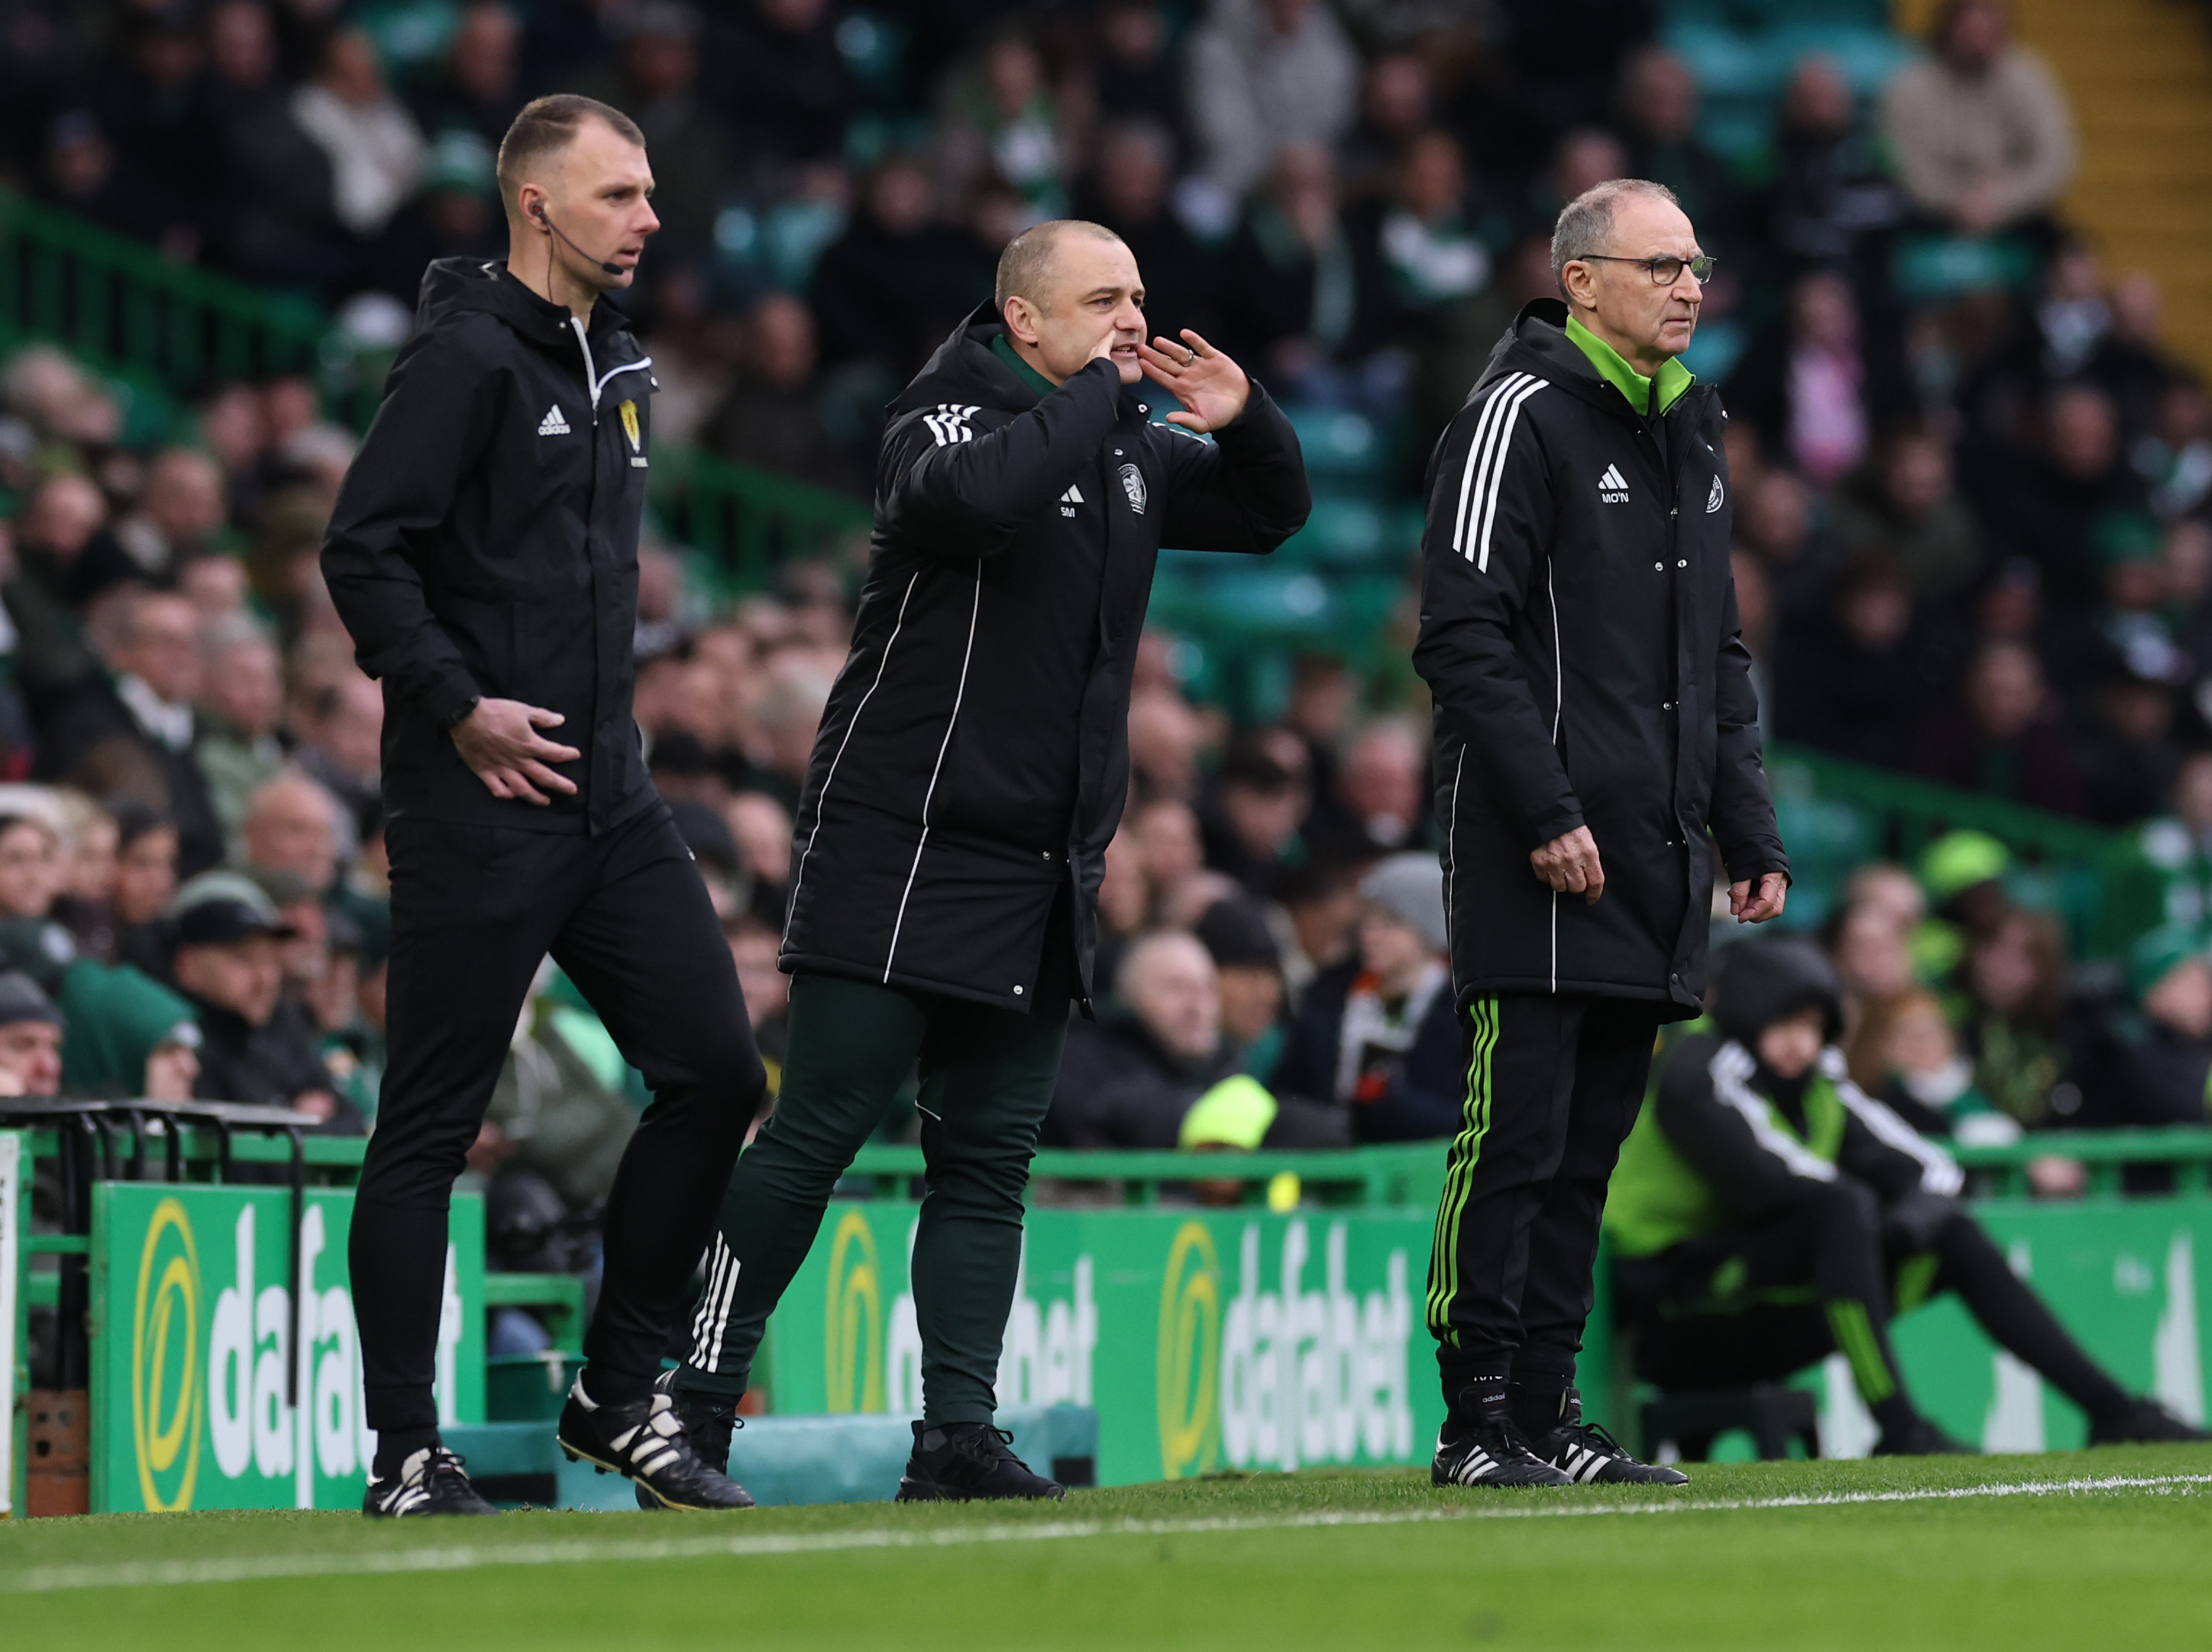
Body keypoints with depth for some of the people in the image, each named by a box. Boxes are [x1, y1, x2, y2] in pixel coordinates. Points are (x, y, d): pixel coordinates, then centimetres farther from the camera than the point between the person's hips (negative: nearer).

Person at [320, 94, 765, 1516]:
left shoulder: (617, 366, 16)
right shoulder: (470, 357, -10)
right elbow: (363, 550, -16)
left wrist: (610, 718, 17)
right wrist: (460, 706, -19)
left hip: (608, 791, 8)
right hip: (481, 805, -8)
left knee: (715, 1071, 3)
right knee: (432, 1123, -2)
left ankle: (621, 1397, 14)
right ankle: (405, 1453, 2)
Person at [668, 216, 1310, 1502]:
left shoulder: (1133, 451, 14)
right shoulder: (947, 417, -9)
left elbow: (1272, 515, 27)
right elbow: (974, 493, -33)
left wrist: (1245, 422, 4)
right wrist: (1100, 390, -21)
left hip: (1045, 878, 7)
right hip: (900, 850, -7)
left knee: (990, 1159, 5)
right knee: (816, 1135, -8)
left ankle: (959, 1432, 6)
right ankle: (696, 1403, -4)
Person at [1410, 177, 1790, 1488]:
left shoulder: (1693, 434, 19)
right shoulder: (1520, 414, -7)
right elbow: (1465, 635, -13)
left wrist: (1751, 833, 15)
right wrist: (1547, 813, -19)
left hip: (1655, 863, 8)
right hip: (1541, 863, -8)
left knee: (1589, 1150, 9)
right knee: (1515, 1140, -8)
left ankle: (1548, 1416, 13)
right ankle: (1478, 1424, -6)